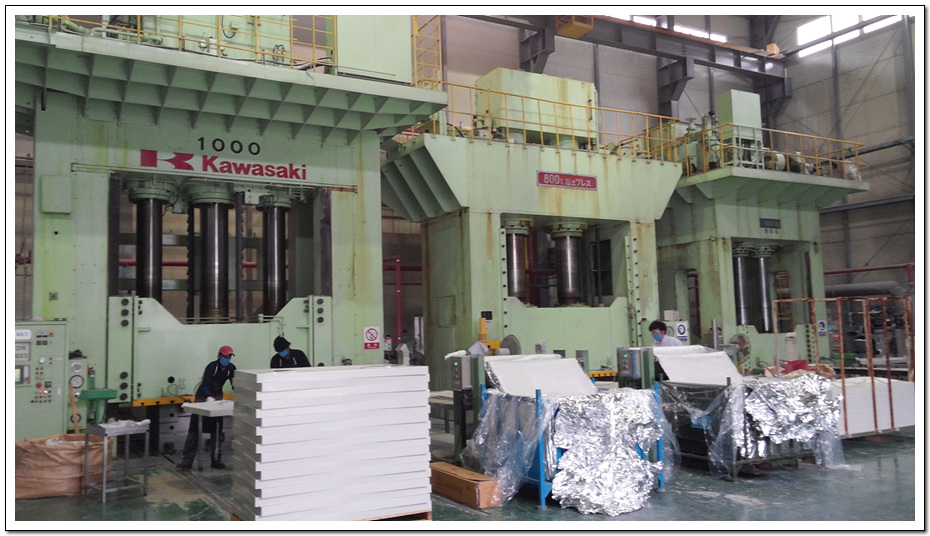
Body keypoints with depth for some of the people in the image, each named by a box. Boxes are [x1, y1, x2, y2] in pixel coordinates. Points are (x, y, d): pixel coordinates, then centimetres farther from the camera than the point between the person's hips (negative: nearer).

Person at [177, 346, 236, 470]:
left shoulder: (231, 368, -7)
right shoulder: (212, 366, -22)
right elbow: (205, 384, -32)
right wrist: (208, 398, -51)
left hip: (217, 396, 4)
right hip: (203, 396, -4)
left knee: (216, 428, 0)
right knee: (194, 427, -9)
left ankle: (214, 459, 6)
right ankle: (188, 459, -8)